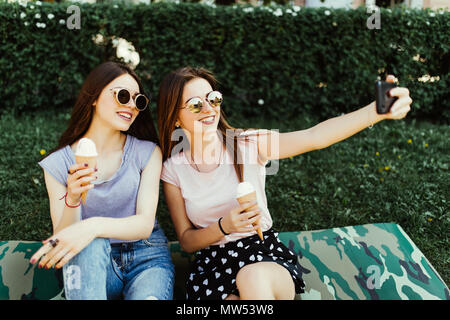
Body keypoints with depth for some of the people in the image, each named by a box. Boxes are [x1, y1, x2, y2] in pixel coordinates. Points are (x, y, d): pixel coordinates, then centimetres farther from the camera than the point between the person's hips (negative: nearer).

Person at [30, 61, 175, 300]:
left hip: (146, 259, -1)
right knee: (89, 246, -35)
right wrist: (72, 199, -26)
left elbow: (145, 224, -11)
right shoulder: (59, 163, 1)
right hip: (93, 265, 2)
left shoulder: (147, 152, 1)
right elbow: (60, 239, -5)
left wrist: (95, 226, -31)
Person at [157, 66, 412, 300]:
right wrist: (224, 227, -20)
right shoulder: (173, 169, -1)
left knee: (253, 278, -37)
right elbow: (186, 241, 1)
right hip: (213, 265, 1)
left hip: (265, 252, -1)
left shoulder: (248, 144, -6)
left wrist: (377, 111, -37)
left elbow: (314, 137, -22)